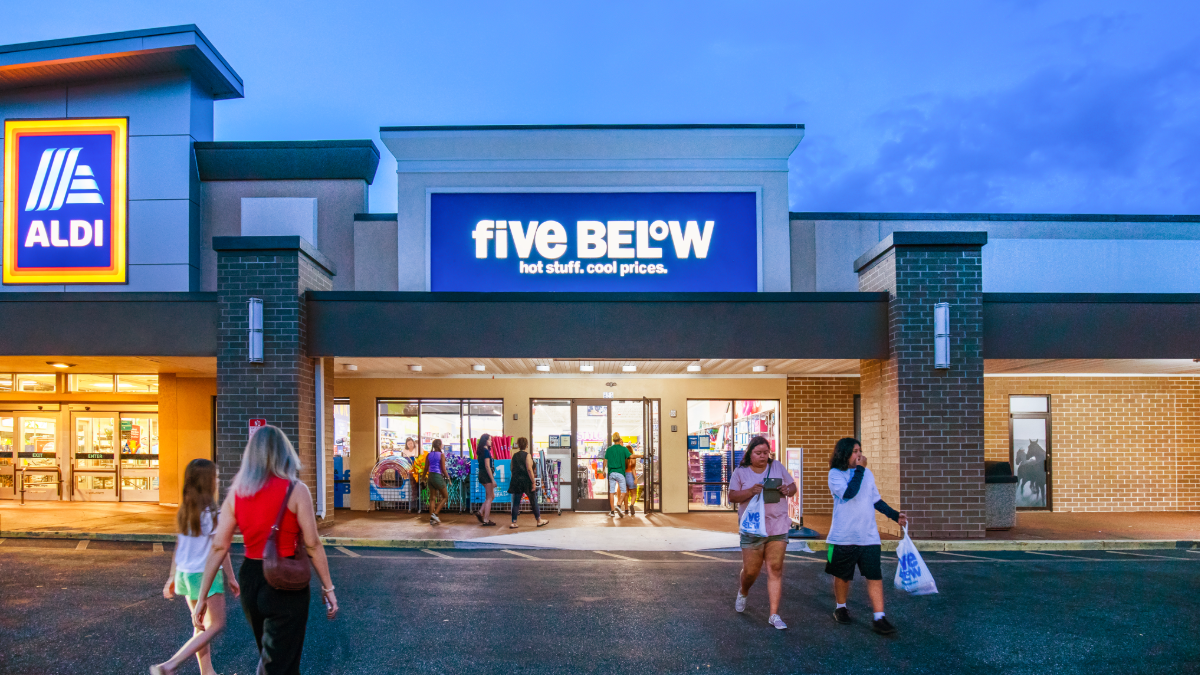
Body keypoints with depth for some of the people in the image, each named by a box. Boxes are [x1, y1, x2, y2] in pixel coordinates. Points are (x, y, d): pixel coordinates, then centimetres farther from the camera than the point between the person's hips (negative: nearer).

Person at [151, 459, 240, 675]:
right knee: (216, 625, 1)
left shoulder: (184, 510, 5)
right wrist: (231, 578, -6)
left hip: (185, 574, 8)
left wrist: (172, 578, 18)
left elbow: (178, 548, 11)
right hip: (206, 575, -8)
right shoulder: (211, 512, -16)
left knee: (201, 625, 18)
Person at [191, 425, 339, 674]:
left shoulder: (236, 493, 1)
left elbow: (219, 547, 0)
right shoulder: (296, 490, -11)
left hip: (250, 579, 5)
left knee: (271, 655, 27)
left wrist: (202, 597, 6)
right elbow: (312, 545, -11)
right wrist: (328, 588, -2)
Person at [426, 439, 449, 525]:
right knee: (445, 497, 10)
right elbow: (443, 469, -12)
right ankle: (434, 513, -3)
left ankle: (431, 519, 10)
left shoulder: (429, 455, 5)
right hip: (438, 477, -6)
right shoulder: (441, 455, -10)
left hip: (431, 476, 6)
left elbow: (426, 468, 8)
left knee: (432, 498, 11)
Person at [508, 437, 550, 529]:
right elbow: (529, 470, -17)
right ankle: (539, 520, 18)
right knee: (534, 501, 8)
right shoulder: (527, 455, -11)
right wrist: (533, 483, -15)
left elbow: (512, 469, 10)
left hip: (516, 481, 5)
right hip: (526, 481, -5)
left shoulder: (514, 455, 6)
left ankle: (514, 523, 5)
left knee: (516, 502, 7)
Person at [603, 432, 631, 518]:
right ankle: (618, 505, -20)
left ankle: (612, 511, 5)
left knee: (611, 492, 6)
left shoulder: (609, 449, 7)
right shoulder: (623, 449, -3)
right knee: (623, 492, 3)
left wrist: (604, 470, 23)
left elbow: (605, 461, 11)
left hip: (611, 473, 3)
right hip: (620, 473, -3)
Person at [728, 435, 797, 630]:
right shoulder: (740, 472, 0)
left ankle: (774, 614, 4)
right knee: (750, 571, 5)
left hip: (778, 527, 2)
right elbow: (732, 496, -6)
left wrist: (787, 490, -13)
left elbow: (793, 486, 11)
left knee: (775, 570, -2)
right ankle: (743, 592, 40)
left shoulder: (777, 467, 7)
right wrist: (751, 491, -23)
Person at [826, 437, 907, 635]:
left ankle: (879, 618, -3)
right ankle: (840, 608, 33)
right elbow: (849, 493, -24)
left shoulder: (867, 473, 10)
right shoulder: (835, 474, -6)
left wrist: (895, 515, 13)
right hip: (843, 536, -3)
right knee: (842, 575, 12)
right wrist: (859, 469, -16)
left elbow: (876, 500, 20)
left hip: (868, 536, 3)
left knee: (874, 576, -5)